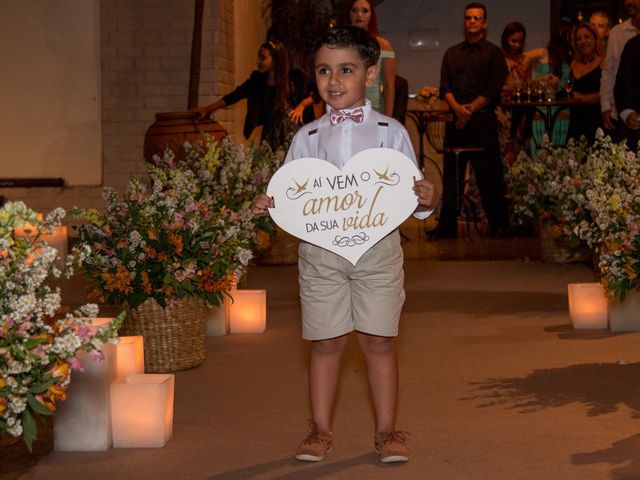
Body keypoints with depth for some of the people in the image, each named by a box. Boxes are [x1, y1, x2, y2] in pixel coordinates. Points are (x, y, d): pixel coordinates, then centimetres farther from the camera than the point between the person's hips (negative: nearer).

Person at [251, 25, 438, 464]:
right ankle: (321, 430, 19)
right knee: (326, 343, 7)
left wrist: (427, 198, -19)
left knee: (378, 342, 4)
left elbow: (412, 194, 2)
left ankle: (387, 430, 16)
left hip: (378, 247, -1)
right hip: (320, 250, 1)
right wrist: (267, 205, -11)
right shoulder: (306, 137, 7)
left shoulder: (391, 132, 2)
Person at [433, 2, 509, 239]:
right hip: (455, 122, 4)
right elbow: (444, 86, 8)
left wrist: (470, 109, -14)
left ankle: (499, 226, 5)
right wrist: (457, 108, -10)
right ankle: (447, 226, 9)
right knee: (452, 176, 5)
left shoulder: (493, 53, 5)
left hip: (482, 121, -4)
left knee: (488, 176, -3)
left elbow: (493, 89, -5)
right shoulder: (452, 53, 17)